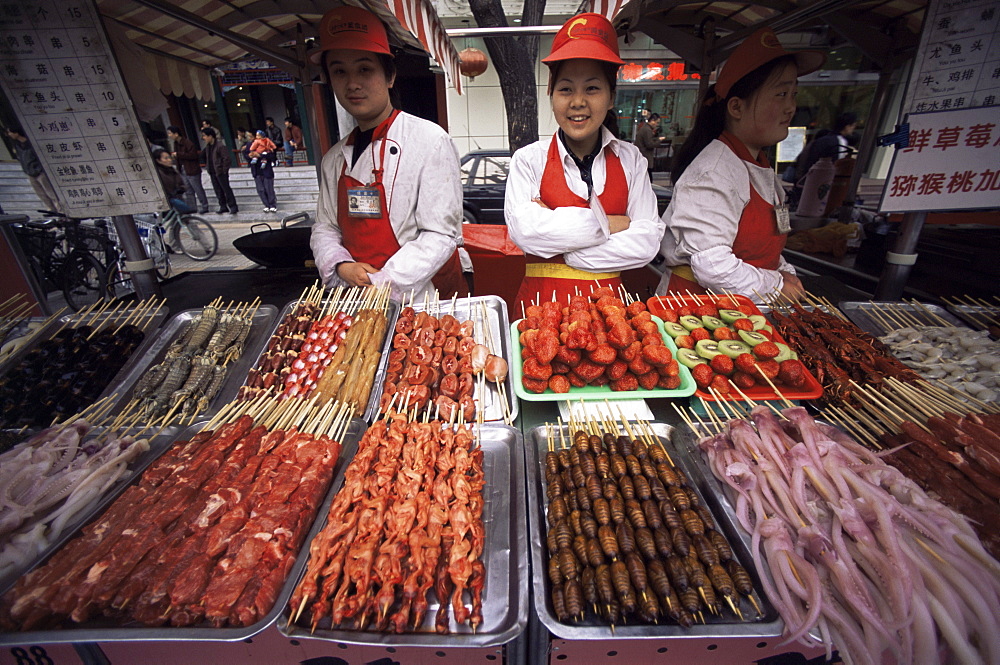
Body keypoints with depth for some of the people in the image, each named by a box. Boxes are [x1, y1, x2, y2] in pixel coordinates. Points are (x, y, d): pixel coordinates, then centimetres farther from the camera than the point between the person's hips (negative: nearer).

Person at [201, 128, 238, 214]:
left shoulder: (220, 146, -14)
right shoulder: (208, 146, 11)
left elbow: (227, 158, -16)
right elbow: (204, 156, 25)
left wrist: (224, 170, -14)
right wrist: (208, 167, 16)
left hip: (221, 172, -8)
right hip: (212, 173, 8)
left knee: (226, 189, -4)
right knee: (218, 190, 9)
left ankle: (233, 207, 1)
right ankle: (223, 206, 15)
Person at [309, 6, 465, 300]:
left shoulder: (430, 141, -6)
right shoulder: (335, 159, 12)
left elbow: (441, 235, -12)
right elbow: (325, 227, 17)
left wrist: (381, 284, -16)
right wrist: (342, 266, -5)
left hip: (426, 298, -4)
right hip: (358, 301, 4)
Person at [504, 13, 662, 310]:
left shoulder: (629, 160, 8)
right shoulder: (529, 160, 3)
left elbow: (647, 242, -3)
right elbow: (524, 231, -12)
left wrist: (561, 247, -10)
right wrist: (606, 223, -8)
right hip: (542, 299, -1)